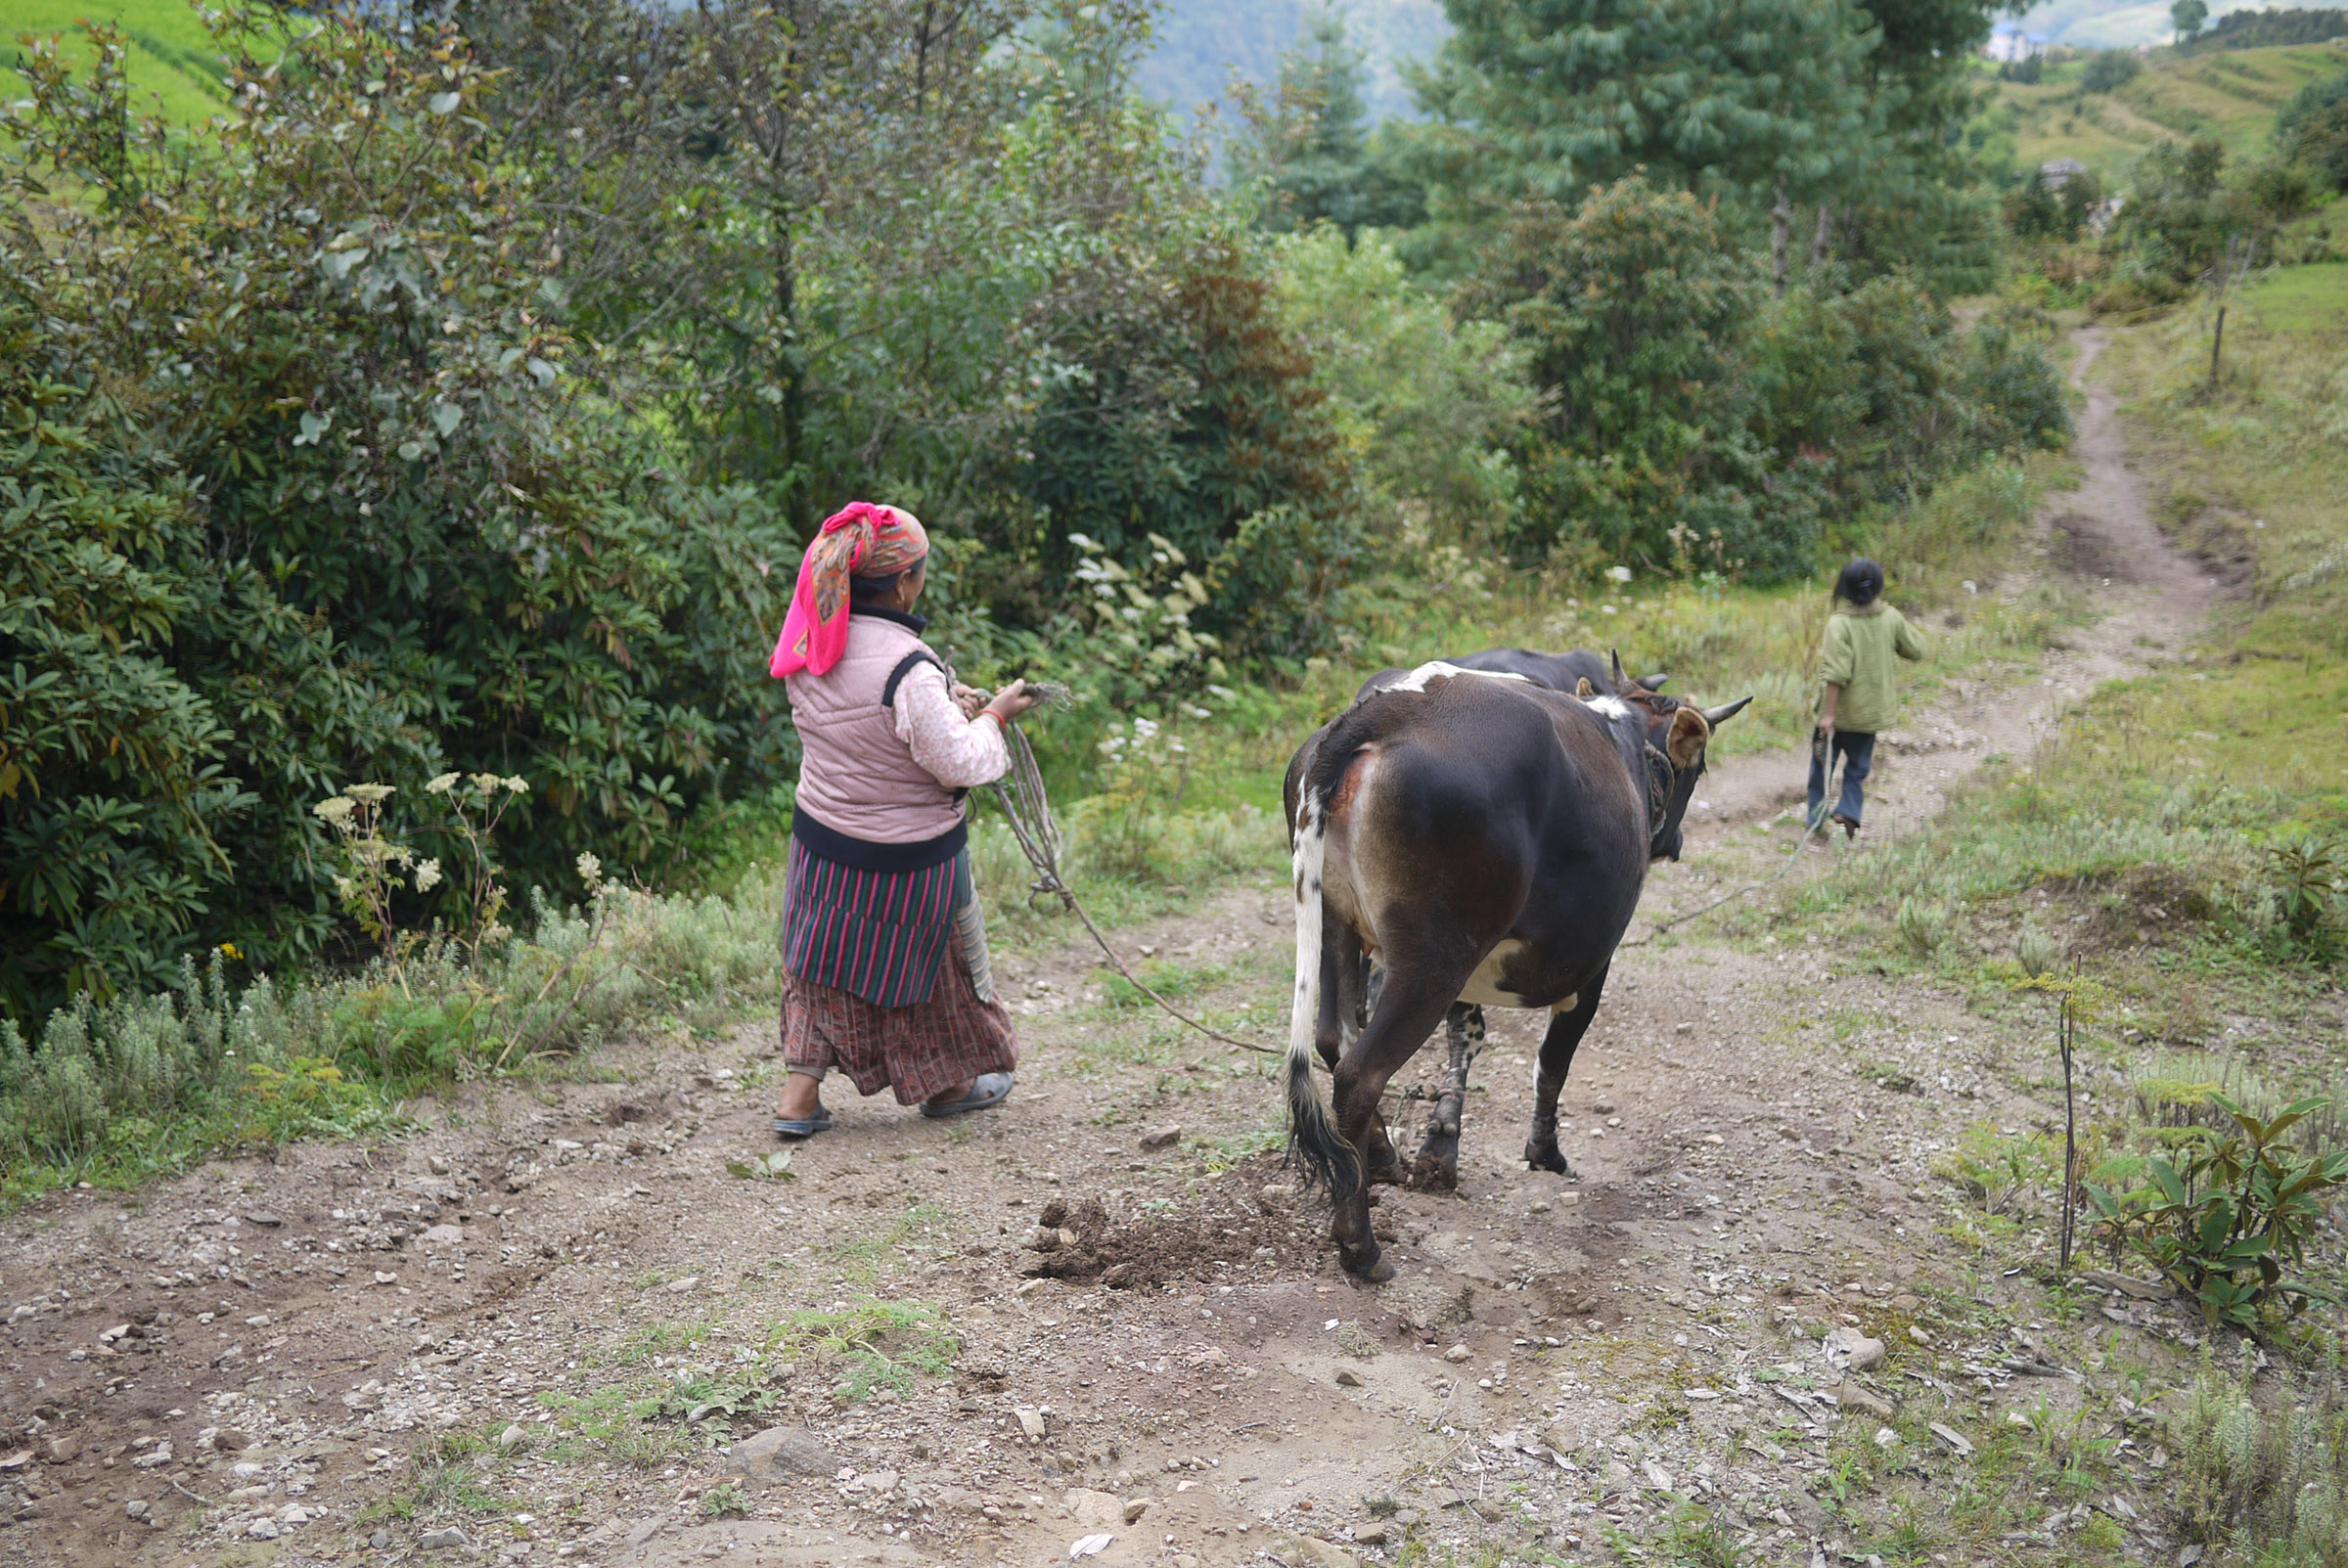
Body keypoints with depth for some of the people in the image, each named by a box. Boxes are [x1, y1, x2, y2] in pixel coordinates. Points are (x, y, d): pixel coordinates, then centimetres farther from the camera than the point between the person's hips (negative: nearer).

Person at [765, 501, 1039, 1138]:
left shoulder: (812, 644, -5)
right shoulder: (909, 668, -29)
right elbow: (959, 762, -23)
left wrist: (946, 701, 8)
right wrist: (993, 715, -6)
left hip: (822, 837, 6)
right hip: (910, 853, -6)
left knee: (827, 958, 20)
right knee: (927, 959, 16)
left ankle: (799, 1092, 18)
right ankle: (945, 1083, 36)